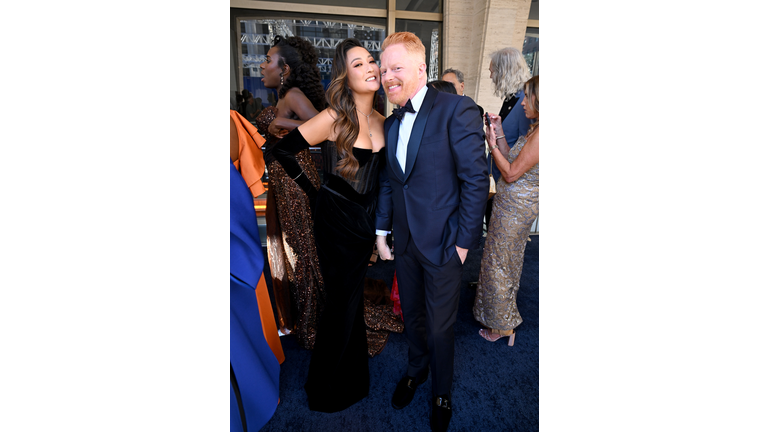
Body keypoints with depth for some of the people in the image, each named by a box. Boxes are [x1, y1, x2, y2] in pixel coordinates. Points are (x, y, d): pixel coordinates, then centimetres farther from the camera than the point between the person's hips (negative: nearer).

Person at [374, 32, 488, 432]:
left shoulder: (457, 110, -14)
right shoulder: (391, 123, 8)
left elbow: (476, 180, -15)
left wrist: (463, 241, -15)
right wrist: (381, 230, 7)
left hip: (442, 244, -5)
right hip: (405, 242, 6)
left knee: (440, 325, 12)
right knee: (411, 314, 22)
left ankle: (441, 392, 39)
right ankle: (416, 369, 50)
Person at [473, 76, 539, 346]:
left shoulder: (540, 135, -24)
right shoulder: (534, 130, 8)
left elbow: (512, 173, -22)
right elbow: (512, 160, 9)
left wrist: (492, 143, -16)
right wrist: (500, 134, 4)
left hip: (515, 207, -10)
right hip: (515, 203, 10)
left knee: (499, 262, 3)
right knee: (508, 260, 21)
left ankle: (502, 325, 21)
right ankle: (503, 312, 40)